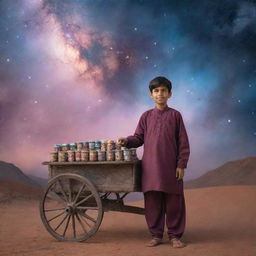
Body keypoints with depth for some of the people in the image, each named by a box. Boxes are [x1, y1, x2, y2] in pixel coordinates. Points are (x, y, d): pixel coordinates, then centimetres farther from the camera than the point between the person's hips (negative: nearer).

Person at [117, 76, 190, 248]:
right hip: (150, 168, 2)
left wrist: (181, 165, -4)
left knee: (174, 202, 4)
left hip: (171, 167, -2)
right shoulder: (146, 116, 9)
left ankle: (175, 235, 17)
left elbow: (183, 143, 1)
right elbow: (139, 138, 10)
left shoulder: (175, 115, 2)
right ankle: (156, 235, 19)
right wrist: (127, 141, -10)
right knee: (152, 202, 6)